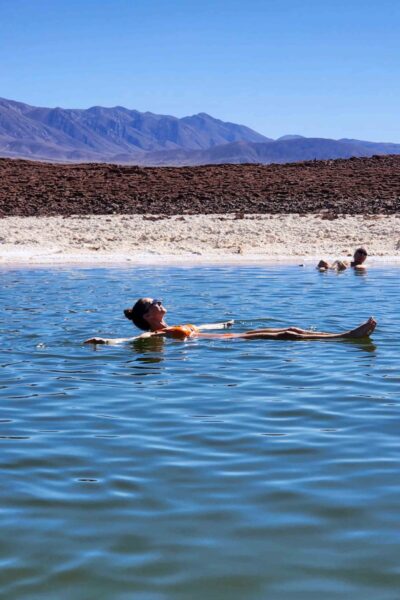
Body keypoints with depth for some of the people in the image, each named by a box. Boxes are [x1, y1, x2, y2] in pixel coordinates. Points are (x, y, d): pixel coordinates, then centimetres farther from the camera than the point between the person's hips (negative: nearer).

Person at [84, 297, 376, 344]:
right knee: (285, 336, -15)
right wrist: (107, 341, -38)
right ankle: (349, 336, -16)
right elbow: (137, 339, -22)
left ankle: (352, 335, -3)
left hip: (231, 336, 9)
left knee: (291, 330, -1)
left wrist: (225, 323, 54)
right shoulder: (157, 334, -4)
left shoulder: (175, 329, 23)